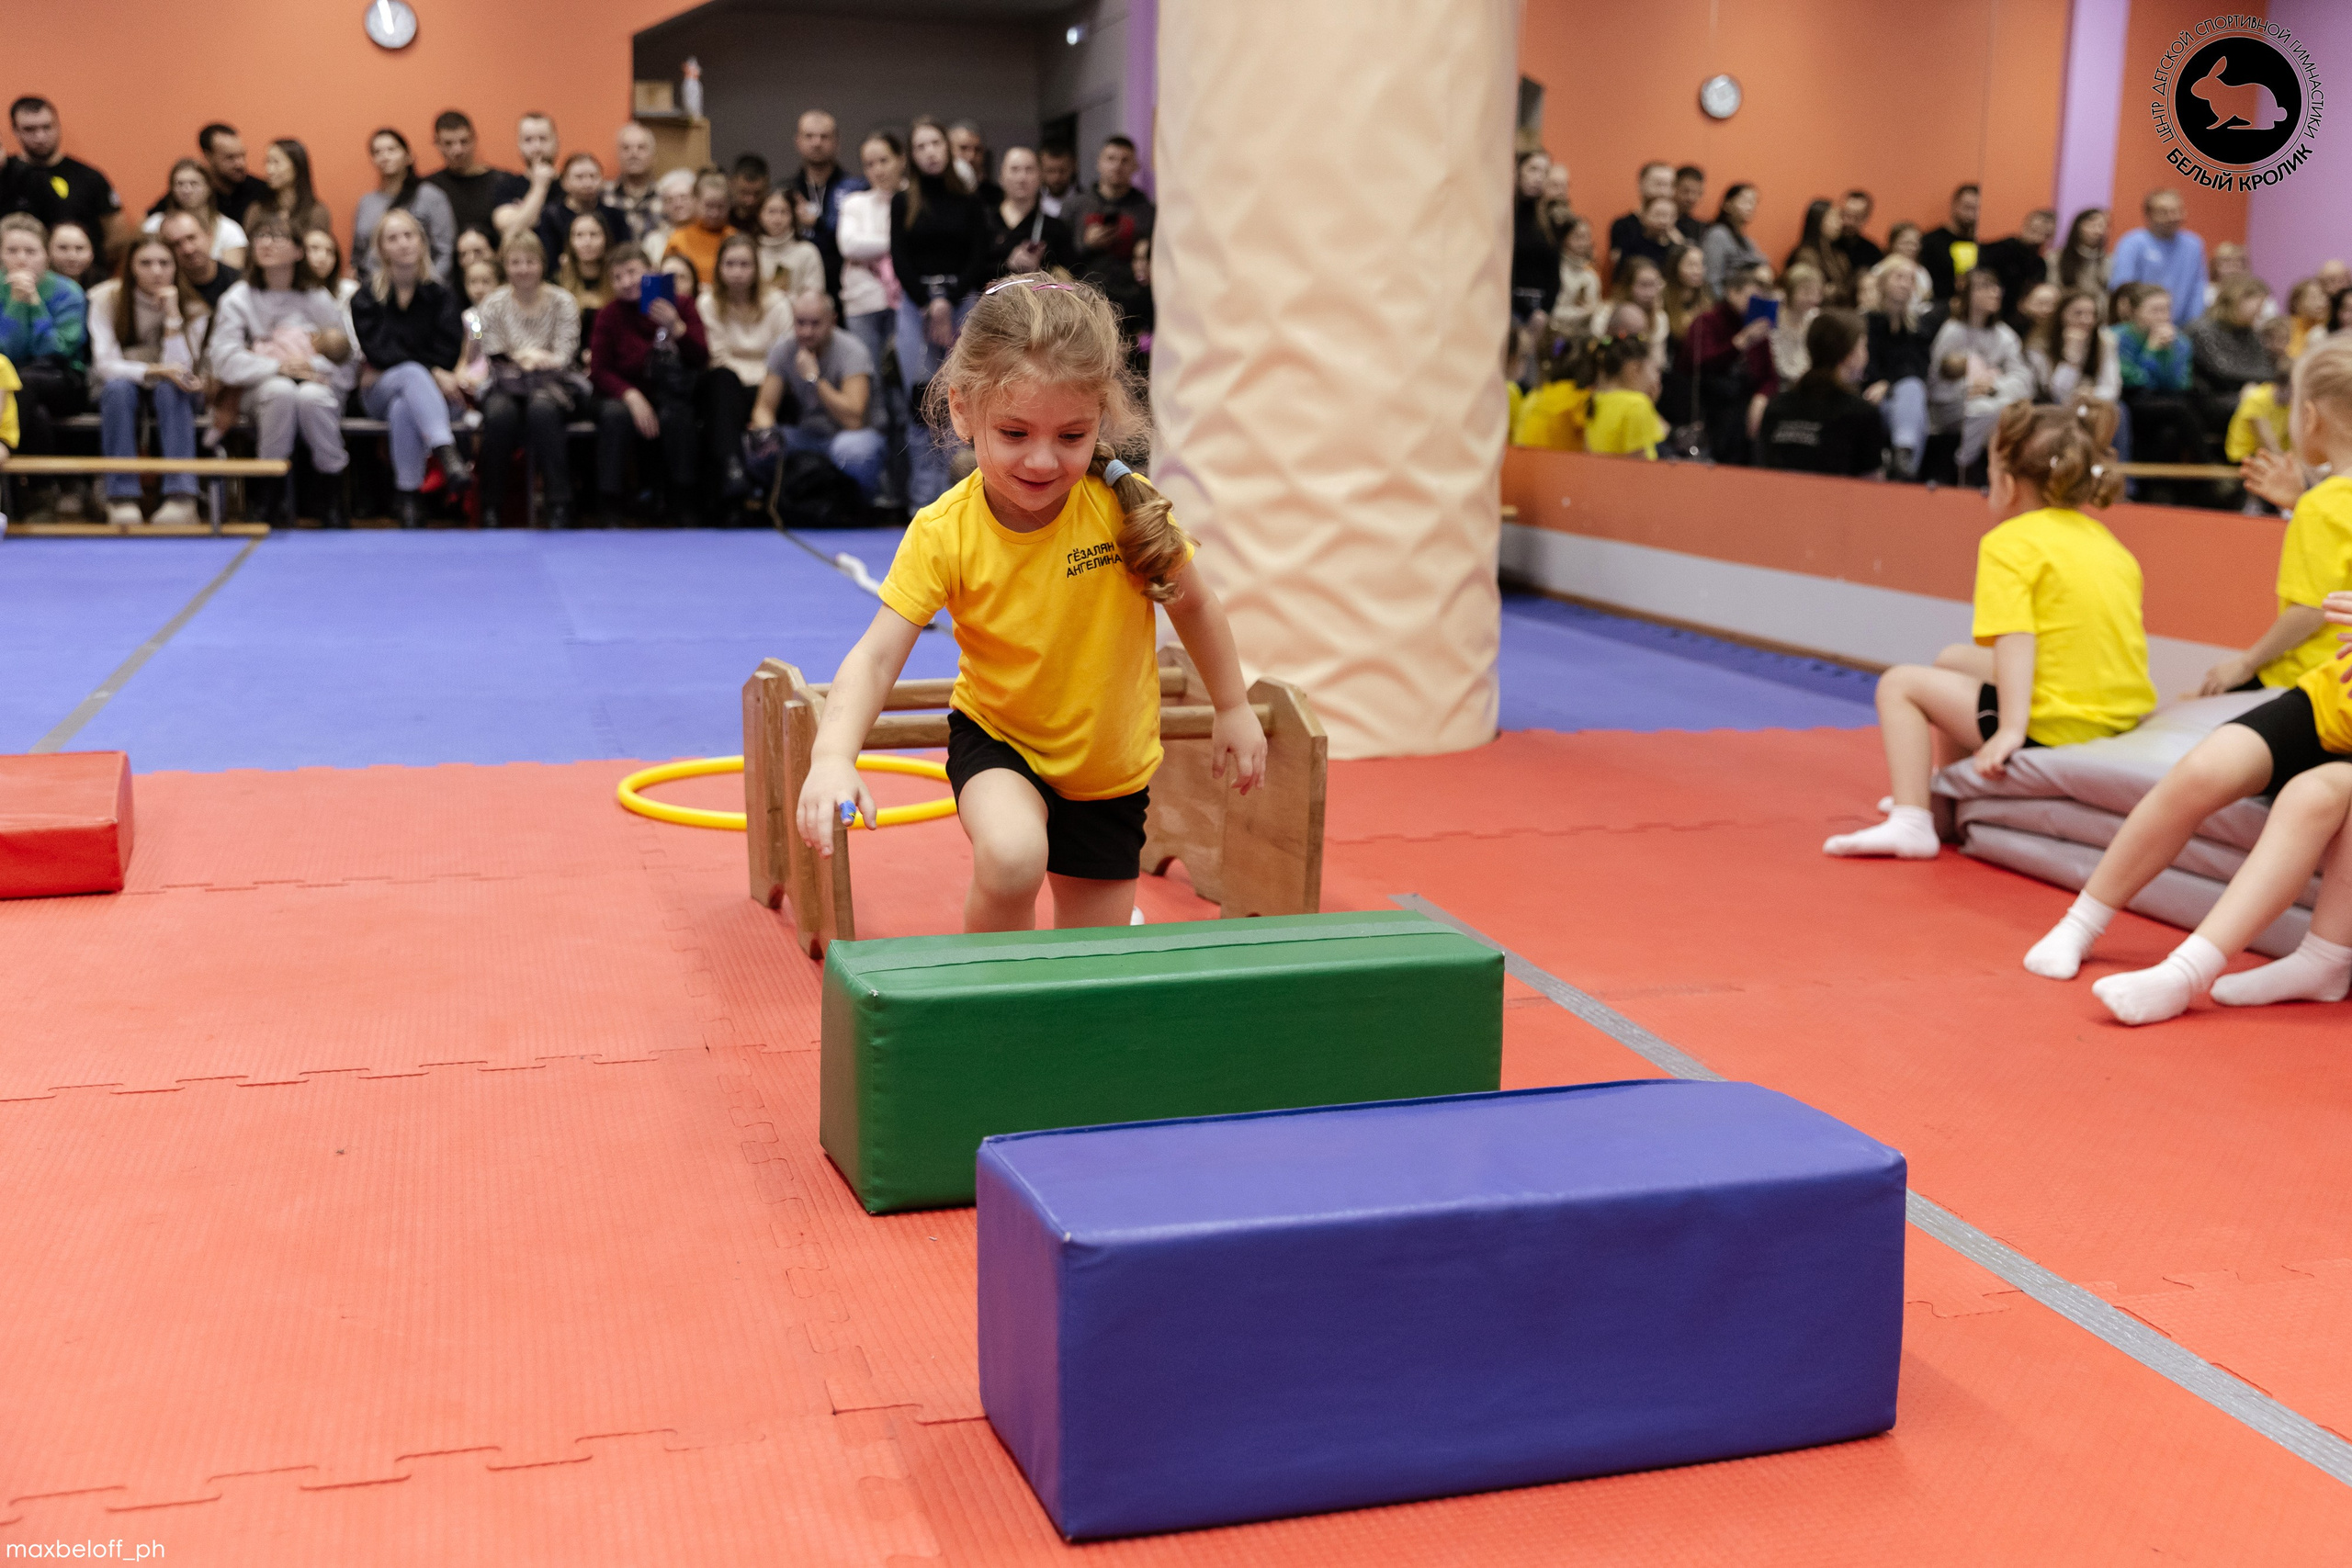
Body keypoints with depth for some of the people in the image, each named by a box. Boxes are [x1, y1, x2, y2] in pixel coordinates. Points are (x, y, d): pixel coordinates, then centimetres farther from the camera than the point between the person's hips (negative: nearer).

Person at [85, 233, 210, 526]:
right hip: (124, 382, 0)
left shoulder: (193, 308, -12)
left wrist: (173, 315, -29)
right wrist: (156, 370, -36)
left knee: (170, 390, -35)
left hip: (176, 395, 0)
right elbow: (105, 364, -20)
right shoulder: (107, 299, -13)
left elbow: (180, 370, -22)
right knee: (118, 387, -35)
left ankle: (181, 496, -43)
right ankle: (122, 497, -36)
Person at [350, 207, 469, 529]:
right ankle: (447, 454, -56)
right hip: (378, 393, -1)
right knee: (413, 374, -37)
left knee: (403, 408, -37)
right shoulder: (366, 298, 4)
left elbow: (448, 351, -5)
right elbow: (379, 350, -8)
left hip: (428, 392, 1)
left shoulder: (440, 296, 7)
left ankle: (409, 494, -38)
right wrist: (432, 372, -21)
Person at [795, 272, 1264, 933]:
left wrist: (1233, 709, 8)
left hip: (1111, 768, 2)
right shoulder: (943, 534, -23)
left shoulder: (1128, 508, -21)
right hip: (998, 740, -1)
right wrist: (834, 756, -44)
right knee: (1011, 856, -34)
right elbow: (875, 657, -27)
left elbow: (1193, 606, -3)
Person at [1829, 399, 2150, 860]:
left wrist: (2010, 730, -26)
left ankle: (1910, 821, -2)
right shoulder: (2107, 541, 15)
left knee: (1900, 684, 5)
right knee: (1955, 659, 28)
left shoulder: (2009, 542, -10)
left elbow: (2016, 639, -21)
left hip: (2056, 724, -9)